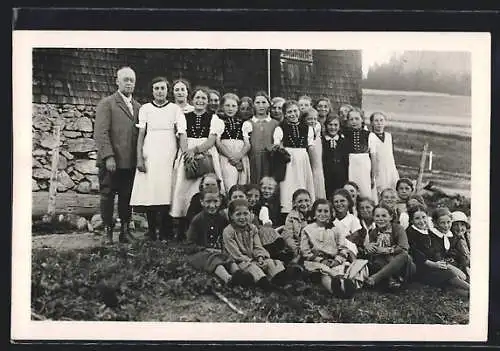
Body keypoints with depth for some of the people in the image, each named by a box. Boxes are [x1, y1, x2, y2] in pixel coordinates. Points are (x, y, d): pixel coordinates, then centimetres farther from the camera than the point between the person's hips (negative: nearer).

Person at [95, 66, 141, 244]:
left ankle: (125, 230, 14)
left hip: (130, 161, 5)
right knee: (107, 196, 2)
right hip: (111, 161, -4)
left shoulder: (138, 107, 17)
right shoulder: (107, 103, 0)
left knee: (127, 197, 7)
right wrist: (108, 156, -16)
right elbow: (101, 132, -8)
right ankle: (108, 231, 10)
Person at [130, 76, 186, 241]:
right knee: (149, 193, -1)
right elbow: (141, 134, 7)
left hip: (169, 158, -1)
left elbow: (182, 134, -1)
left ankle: (165, 233, 3)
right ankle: (151, 231, 10)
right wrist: (139, 158, -2)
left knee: (167, 193, -6)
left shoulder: (175, 109, 6)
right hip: (149, 157, 1)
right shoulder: (145, 108, 10)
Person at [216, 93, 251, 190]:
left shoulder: (242, 123, 19)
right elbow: (218, 142, 0)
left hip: (242, 158, 4)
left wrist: (239, 156, -8)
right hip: (226, 157, -3)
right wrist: (231, 156, -10)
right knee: (230, 188, -17)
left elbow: (247, 144, 11)